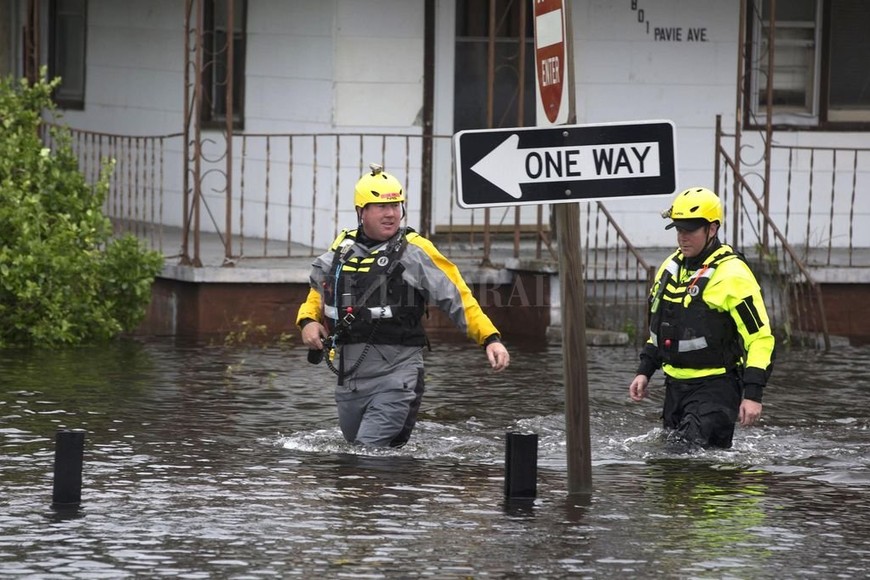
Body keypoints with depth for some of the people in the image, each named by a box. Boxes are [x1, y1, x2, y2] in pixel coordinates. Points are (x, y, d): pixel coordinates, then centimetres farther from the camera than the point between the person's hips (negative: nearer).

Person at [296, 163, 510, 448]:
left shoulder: (414, 251, -6)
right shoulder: (341, 249, 9)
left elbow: (458, 297, -8)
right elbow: (318, 290, 26)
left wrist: (490, 339, -19)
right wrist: (308, 321, 6)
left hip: (396, 378, -6)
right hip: (349, 379, 6)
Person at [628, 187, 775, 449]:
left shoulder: (731, 275, -14)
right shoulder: (671, 267, 11)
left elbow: (760, 337, -15)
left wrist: (753, 394, -21)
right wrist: (644, 371, 16)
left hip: (715, 387, -8)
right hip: (675, 385, 8)